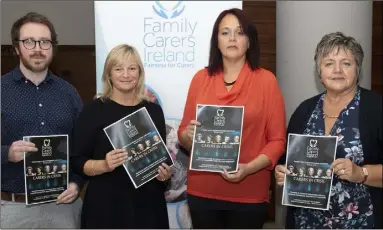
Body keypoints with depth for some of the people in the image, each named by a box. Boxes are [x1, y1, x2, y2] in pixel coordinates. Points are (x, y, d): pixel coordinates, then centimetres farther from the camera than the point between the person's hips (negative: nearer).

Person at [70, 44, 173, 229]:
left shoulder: (153, 110, 6)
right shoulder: (94, 110, -4)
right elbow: (77, 161, -4)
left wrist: (165, 174, -5)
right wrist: (104, 165, -21)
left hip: (147, 203, 3)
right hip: (106, 205, -3)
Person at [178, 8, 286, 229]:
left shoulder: (266, 80, -3)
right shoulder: (201, 78, 3)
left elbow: (278, 140, -4)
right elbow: (183, 133, 10)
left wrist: (248, 168, -18)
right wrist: (188, 135, -12)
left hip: (249, 195, -2)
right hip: (202, 191, 2)